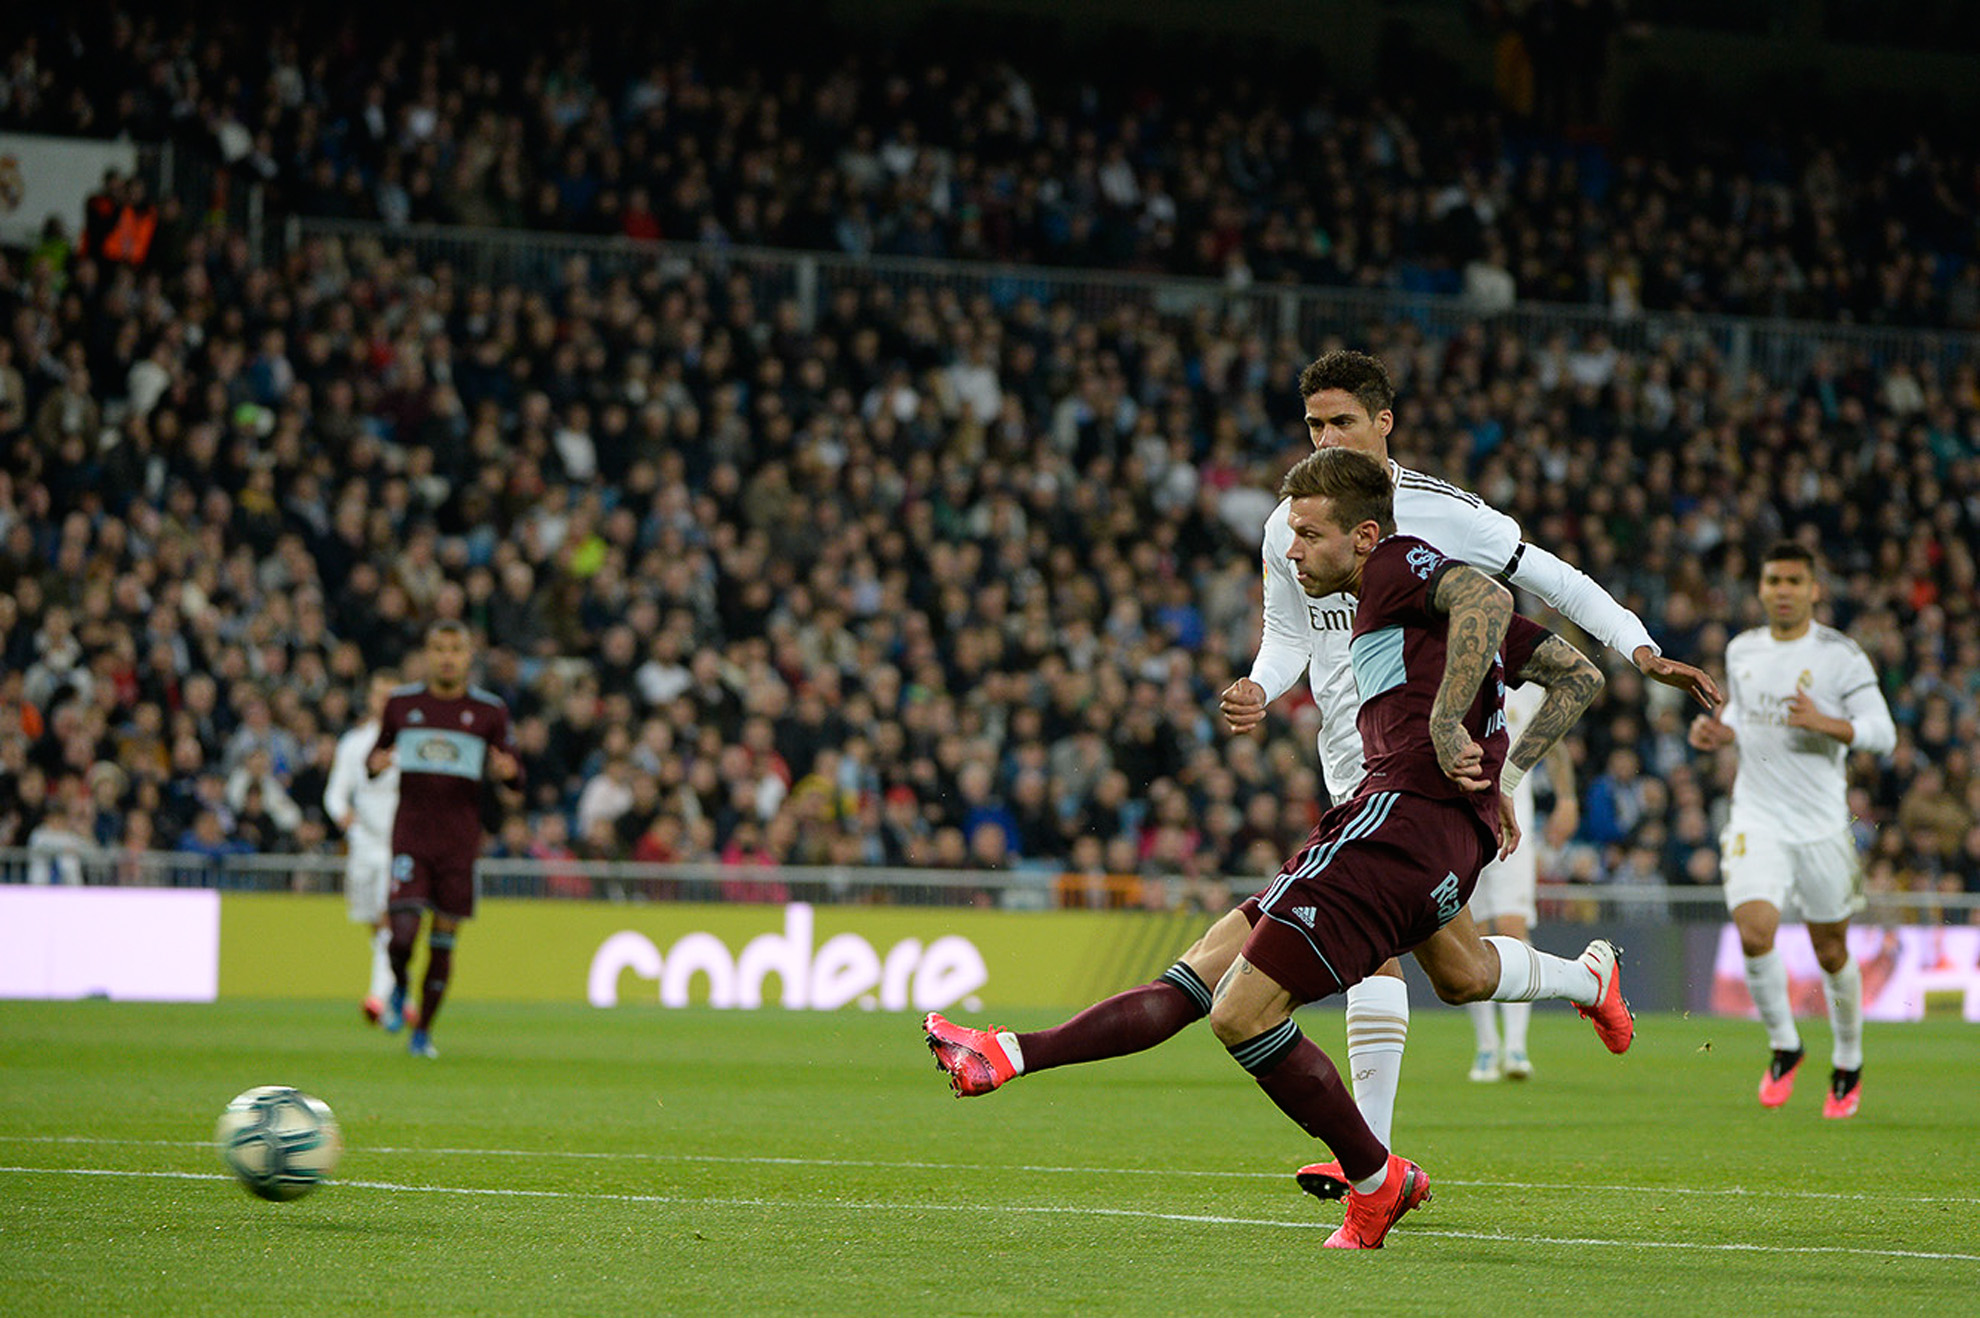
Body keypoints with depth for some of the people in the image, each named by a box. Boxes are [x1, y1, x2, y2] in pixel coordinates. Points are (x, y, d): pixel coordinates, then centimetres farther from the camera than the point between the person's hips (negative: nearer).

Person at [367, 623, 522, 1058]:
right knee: (404, 931, -15)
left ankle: (423, 1031, 17)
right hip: (410, 837, -1)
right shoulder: (402, 703, 7)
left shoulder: (490, 711, 5)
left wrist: (508, 770, -16)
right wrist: (375, 763, -6)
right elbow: (378, 751, 18)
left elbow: (515, 774, 8)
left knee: (444, 939, 3)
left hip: (460, 842, 1)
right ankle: (398, 988, 18)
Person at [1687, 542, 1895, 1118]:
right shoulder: (1741, 652, 8)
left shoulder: (1841, 655, -6)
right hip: (1756, 821, 2)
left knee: (1831, 953, 7)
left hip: (1821, 825, -2)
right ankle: (1783, 1046, 3)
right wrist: (1718, 731, 3)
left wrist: (1825, 723, -25)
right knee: (1755, 934, -19)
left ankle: (1848, 1063, 30)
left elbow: (1882, 734, -9)